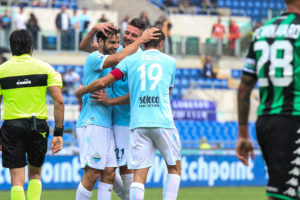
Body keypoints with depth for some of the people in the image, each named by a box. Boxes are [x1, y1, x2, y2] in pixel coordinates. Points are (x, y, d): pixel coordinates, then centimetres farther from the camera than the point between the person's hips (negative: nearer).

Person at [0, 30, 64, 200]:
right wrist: (59, 133, -2)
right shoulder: (45, 68, 3)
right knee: (35, 175, 20)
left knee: (17, 181, 0)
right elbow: (59, 101, -4)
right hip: (38, 125, 1)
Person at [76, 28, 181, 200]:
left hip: (138, 123, 1)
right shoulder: (170, 62, 12)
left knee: (139, 175, -1)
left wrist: (81, 91, 23)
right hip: (163, 122, -1)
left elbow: (103, 83, 5)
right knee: (174, 168, 14)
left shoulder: (131, 60, 10)